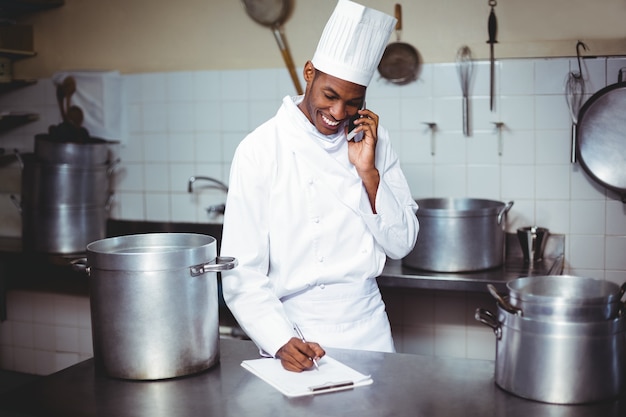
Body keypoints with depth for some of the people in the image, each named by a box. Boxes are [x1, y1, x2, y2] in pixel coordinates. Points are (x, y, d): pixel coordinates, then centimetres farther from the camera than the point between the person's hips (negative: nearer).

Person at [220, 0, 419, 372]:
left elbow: (401, 244, -1)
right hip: (294, 330, -3)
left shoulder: (372, 140, -1)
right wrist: (282, 342, -23)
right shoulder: (260, 151, -12)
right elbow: (242, 273, -11)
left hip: (367, 327, 4)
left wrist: (368, 172, -13)